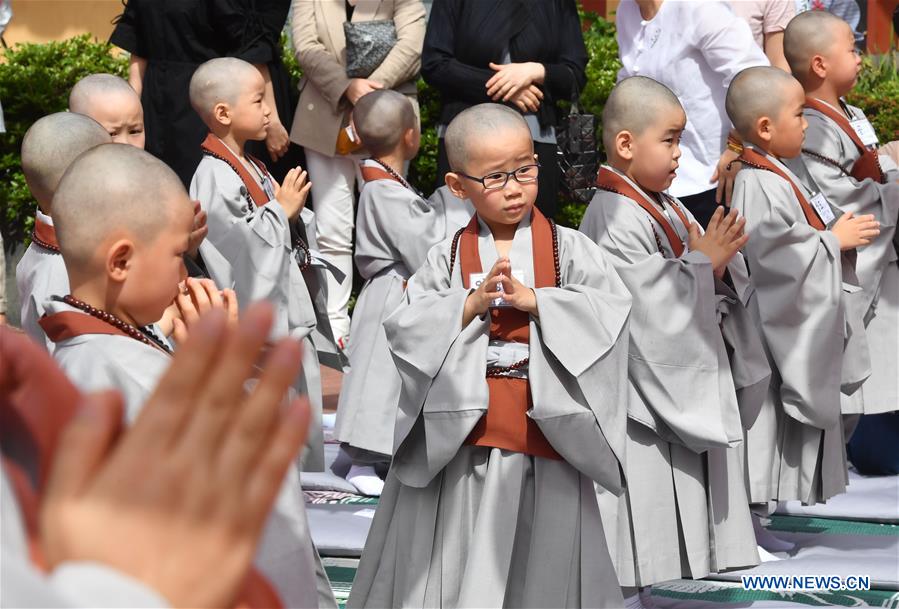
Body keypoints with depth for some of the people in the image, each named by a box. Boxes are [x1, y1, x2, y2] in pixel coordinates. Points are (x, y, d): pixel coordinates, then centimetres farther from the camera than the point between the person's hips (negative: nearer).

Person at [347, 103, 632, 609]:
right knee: (455, 559, 7)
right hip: (461, 434, 1)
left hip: (547, 429, -1)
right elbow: (407, 330, -5)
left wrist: (535, 301, -19)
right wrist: (470, 306, -17)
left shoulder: (569, 249, 1)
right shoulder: (450, 257, 2)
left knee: (544, 562, 6)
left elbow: (609, 311, -11)